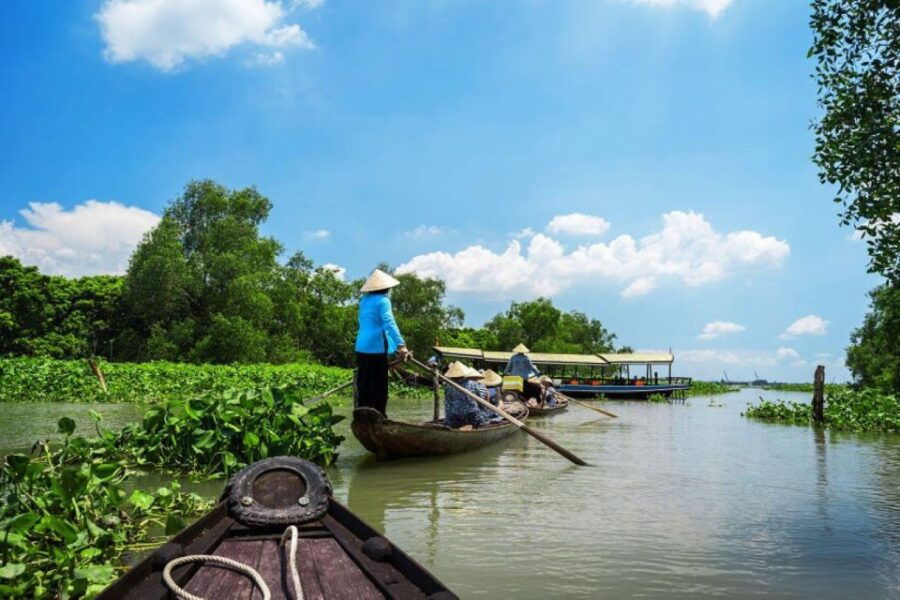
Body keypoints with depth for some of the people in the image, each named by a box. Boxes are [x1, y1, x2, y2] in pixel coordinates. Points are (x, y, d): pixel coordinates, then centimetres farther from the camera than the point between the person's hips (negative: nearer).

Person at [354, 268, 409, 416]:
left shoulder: (364, 300, 14)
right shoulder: (383, 300, -9)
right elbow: (389, 323, -22)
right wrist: (401, 345, -29)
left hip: (362, 346, 7)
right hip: (377, 347, -7)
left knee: (363, 383, 11)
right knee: (379, 385, 1)